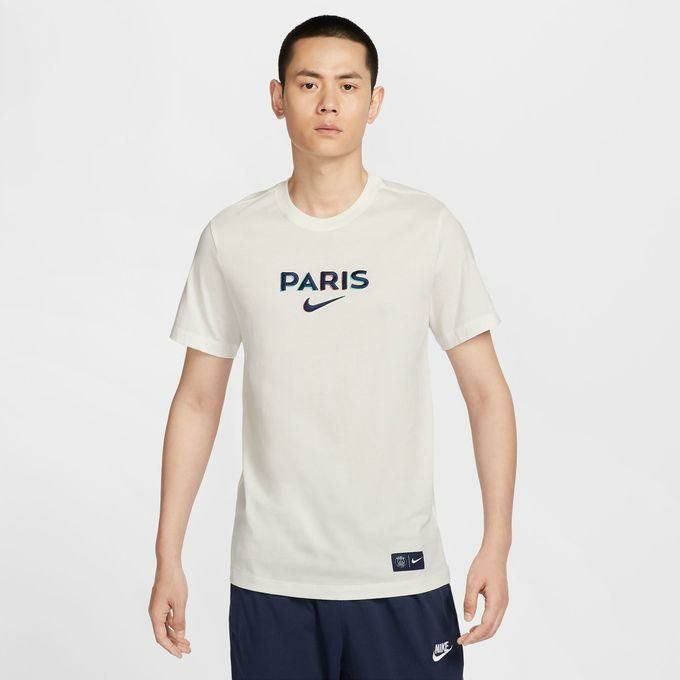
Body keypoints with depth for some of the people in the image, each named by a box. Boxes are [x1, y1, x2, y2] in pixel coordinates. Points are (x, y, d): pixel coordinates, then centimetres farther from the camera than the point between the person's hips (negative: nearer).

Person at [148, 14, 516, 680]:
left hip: (400, 573, -1)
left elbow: (485, 392, 0)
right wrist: (167, 558, 4)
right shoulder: (231, 236, 1)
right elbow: (197, 401, 6)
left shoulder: (429, 228, -3)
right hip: (268, 577, 1)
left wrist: (496, 544, -6)